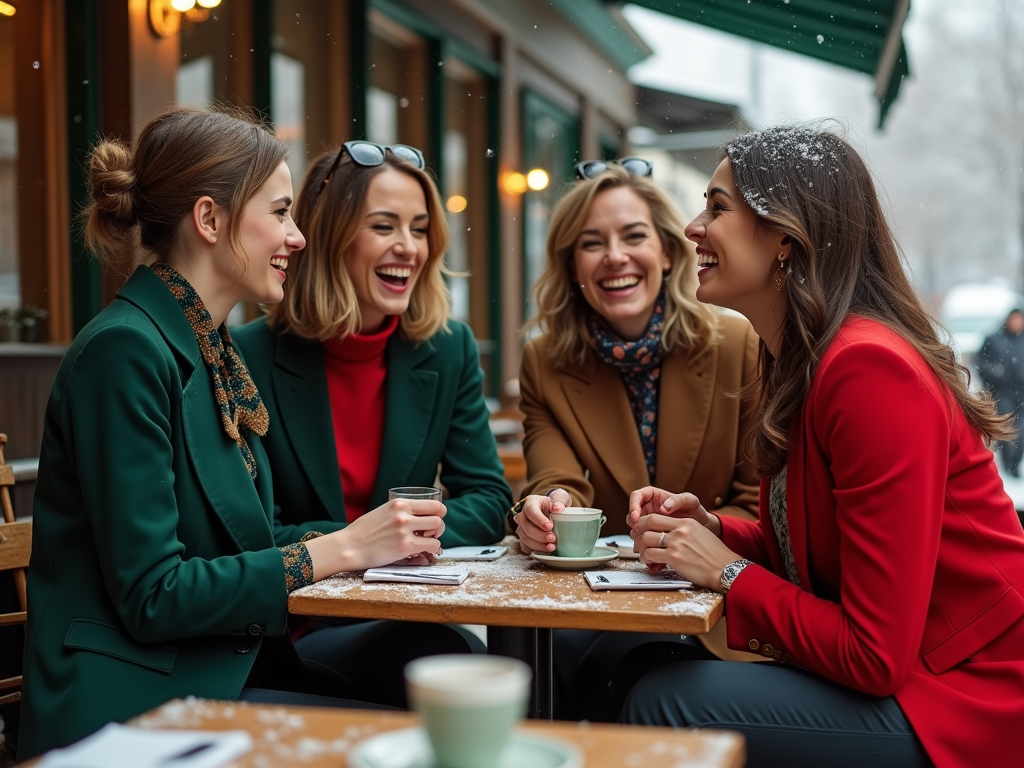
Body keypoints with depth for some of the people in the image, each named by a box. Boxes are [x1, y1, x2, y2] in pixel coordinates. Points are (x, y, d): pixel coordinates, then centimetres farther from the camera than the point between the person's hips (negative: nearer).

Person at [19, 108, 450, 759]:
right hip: (134, 699, -8)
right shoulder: (126, 351, -17)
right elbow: (149, 595, -20)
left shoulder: (212, 350, 11)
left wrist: (376, 535, -2)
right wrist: (341, 548, -17)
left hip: (224, 668, 8)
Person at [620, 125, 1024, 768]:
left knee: (664, 702, -15)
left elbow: (875, 655, -23)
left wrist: (727, 571, -13)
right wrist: (712, 528, -2)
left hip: (970, 714, -8)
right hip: (902, 675, 9)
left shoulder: (868, 368, -24)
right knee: (650, 661, 0)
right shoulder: (798, 361, 6)